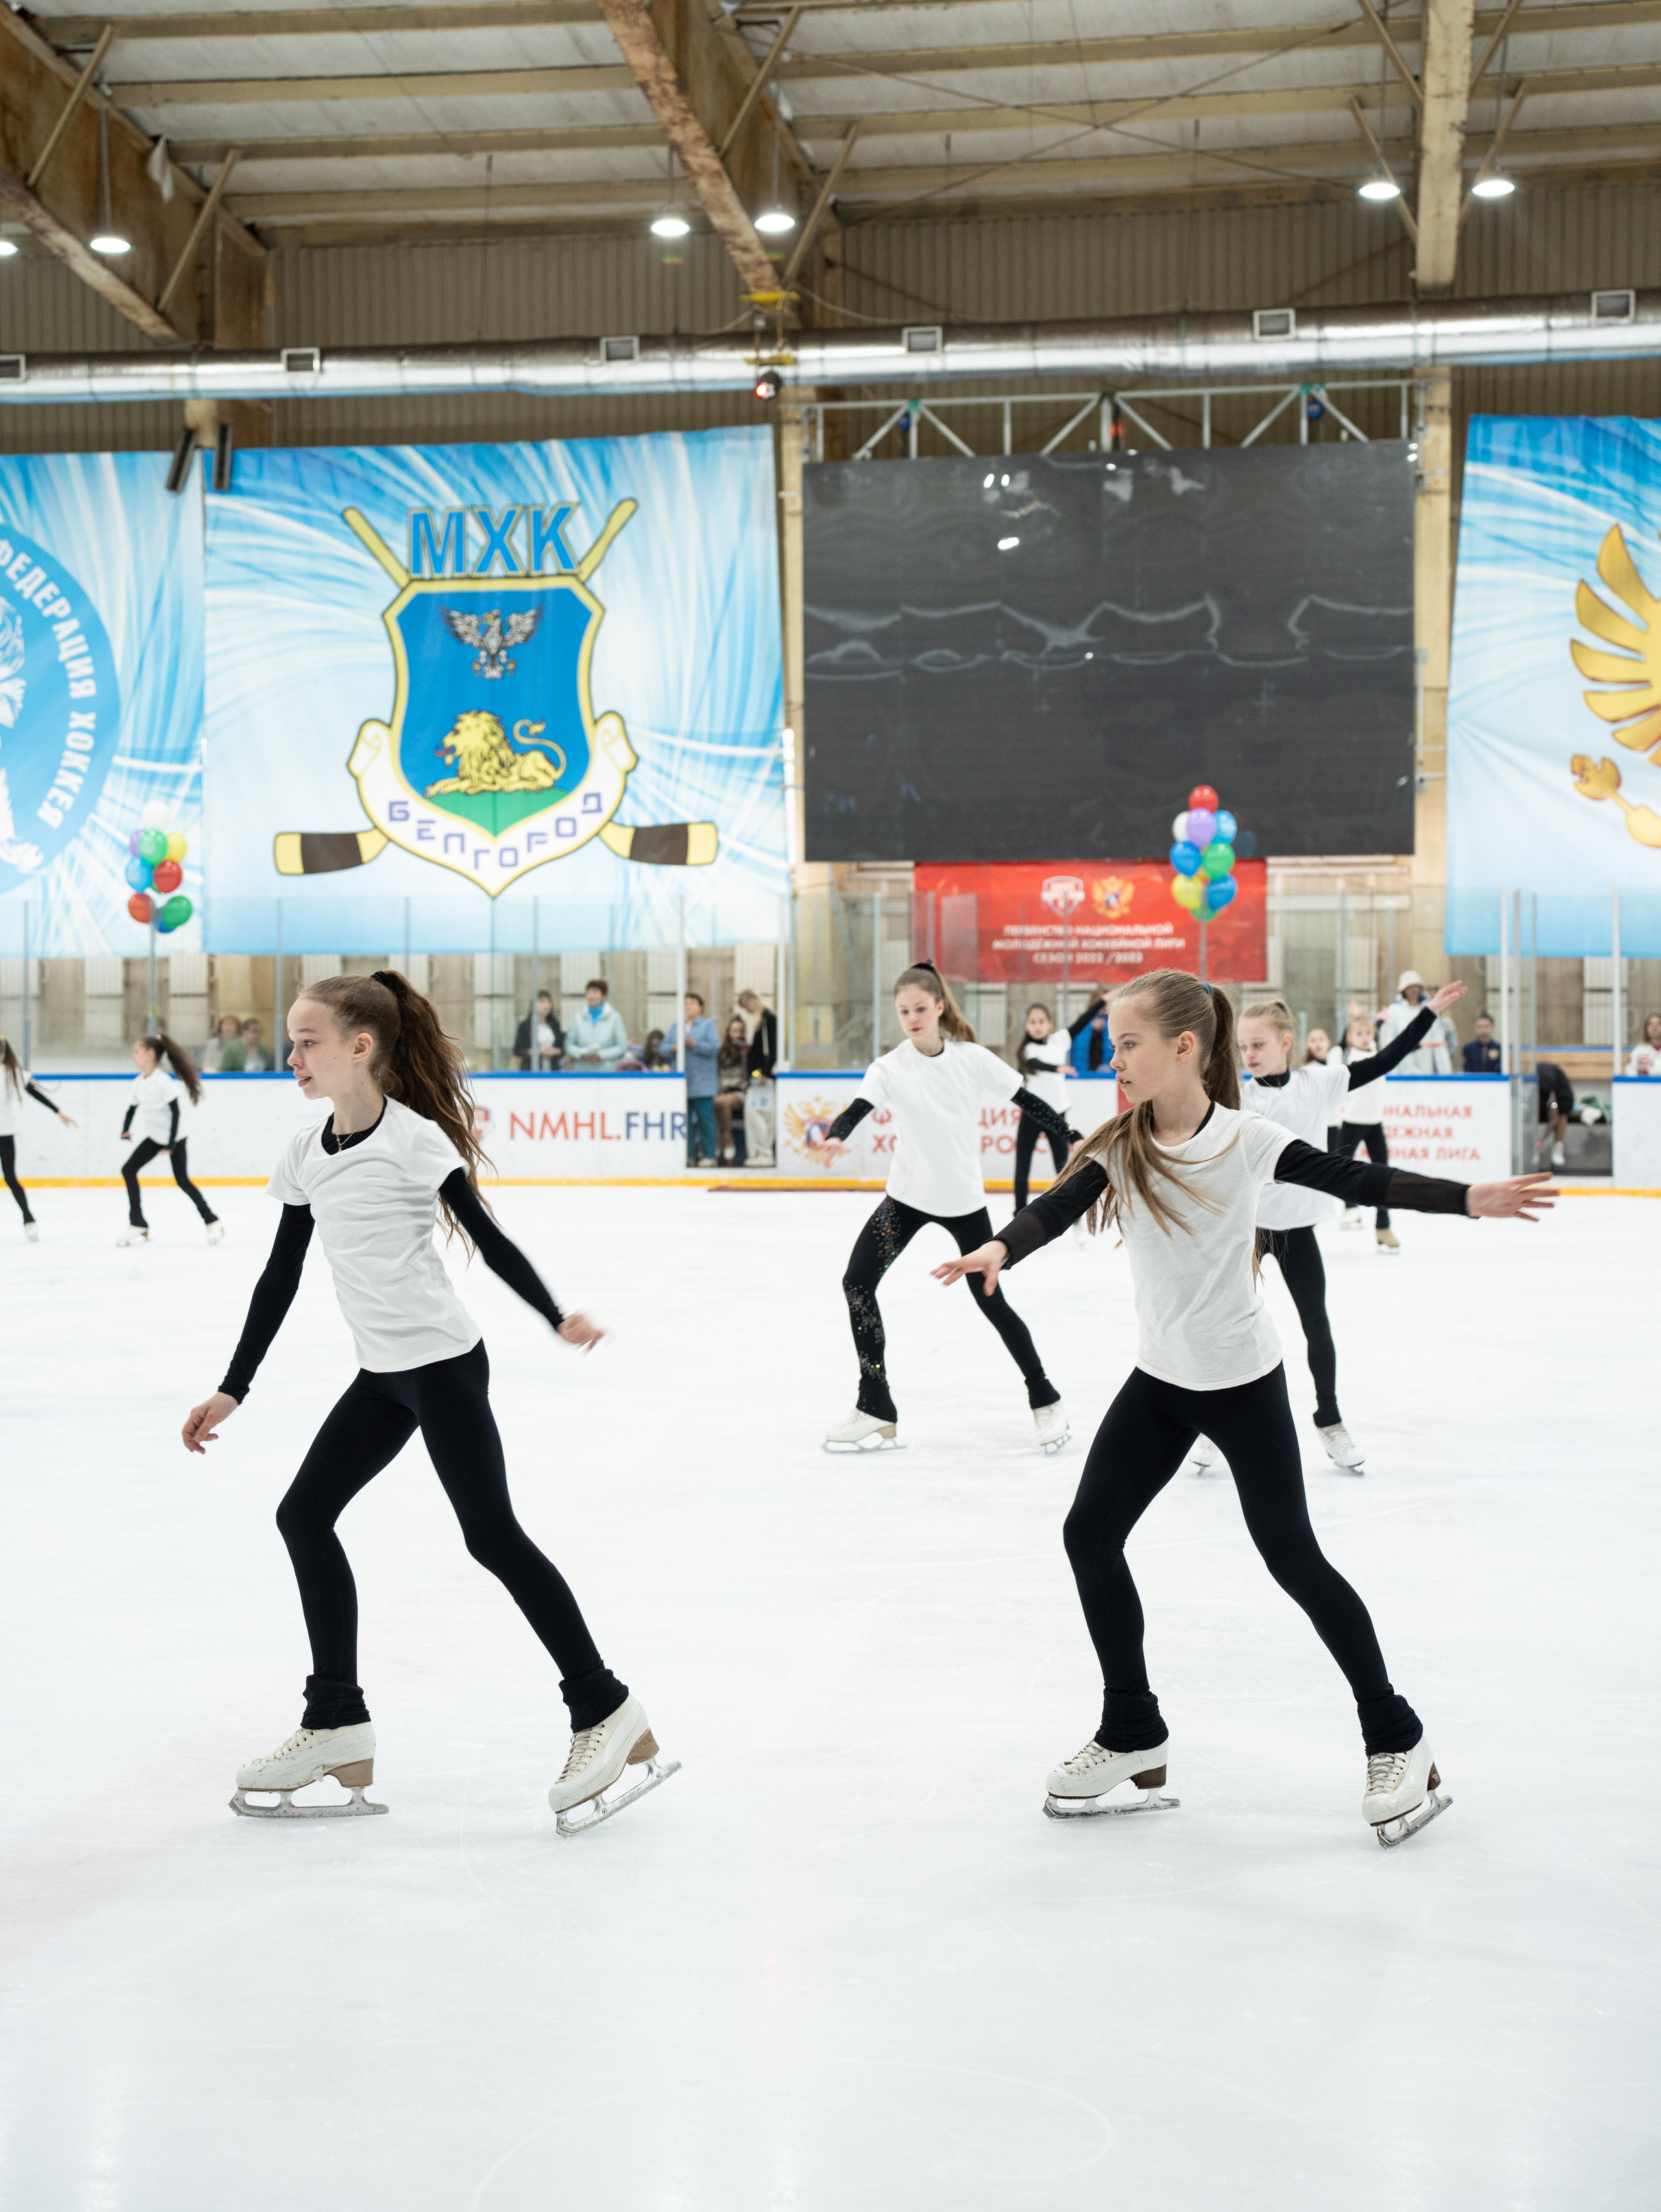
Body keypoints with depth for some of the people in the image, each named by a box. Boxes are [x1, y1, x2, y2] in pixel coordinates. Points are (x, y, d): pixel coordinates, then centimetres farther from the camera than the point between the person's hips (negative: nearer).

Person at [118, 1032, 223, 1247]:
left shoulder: (163, 1081, -20)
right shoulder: (139, 1082, 1)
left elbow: (175, 1111, -21)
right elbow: (133, 1107, 12)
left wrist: (171, 1144, -21)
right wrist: (126, 1131, -4)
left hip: (174, 1137, -7)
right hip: (154, 1137, 7)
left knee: (182, 1180, -8)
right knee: (128, 1170, -3)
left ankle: (213, 1222, 8)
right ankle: (138, 1226, 1)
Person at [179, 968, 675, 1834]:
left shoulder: (414, 1139, -14)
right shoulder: (306, 1155, 7)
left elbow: (488, 1240, -10)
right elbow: (280, 1276, 12)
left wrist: (560, 1319, -16)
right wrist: (232, 1389, 13)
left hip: (443, 1364, -8)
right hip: (382, 1374, 8)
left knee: (492, 1534, -8)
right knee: (304, 1514, 7)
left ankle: (605, 1712, 1)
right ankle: (337, 1725, 17)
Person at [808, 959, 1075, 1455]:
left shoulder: (973, 1059, -6)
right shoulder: (890, 1068, -8)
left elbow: (1026, 1101, 0)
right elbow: (858, 1108, -24)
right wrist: (834, 1138, -45)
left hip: (963, 1199, -1)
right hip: (907, 1196, 1)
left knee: (989, 1298, 2)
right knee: (858, 1282, -9)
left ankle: (1045, 1399, 22)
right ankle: (876, 1413, 0)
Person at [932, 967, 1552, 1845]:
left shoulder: (1247, 1139, -13)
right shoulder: (1119, 1147, -6)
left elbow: (1353, 1180, -8)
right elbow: (1057, 1207, -19)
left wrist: (1468, 1199, -15)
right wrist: (999, 1249, -39)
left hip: (1242, 1381, -4)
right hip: (1159, 1379, 5)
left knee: (1292, 1556, -1)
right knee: (1090, 1532, 0)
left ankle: (1397, 1741, 16)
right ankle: (1135, 1738, 17)